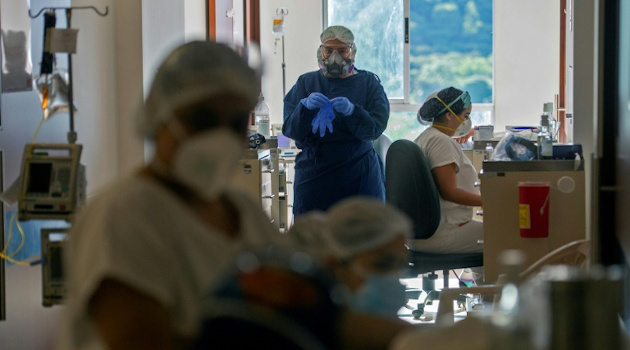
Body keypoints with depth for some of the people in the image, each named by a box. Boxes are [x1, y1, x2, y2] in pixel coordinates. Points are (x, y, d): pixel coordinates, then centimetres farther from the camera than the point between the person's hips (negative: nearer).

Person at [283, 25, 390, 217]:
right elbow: (289, 129, 1)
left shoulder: (369, 83, 8)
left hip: (358, 176, -1)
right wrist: (305, 107, -18)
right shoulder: (306, 83, 11)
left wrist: (352, 111, -22)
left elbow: (375, 128, -4)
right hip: (314, 172, 1)